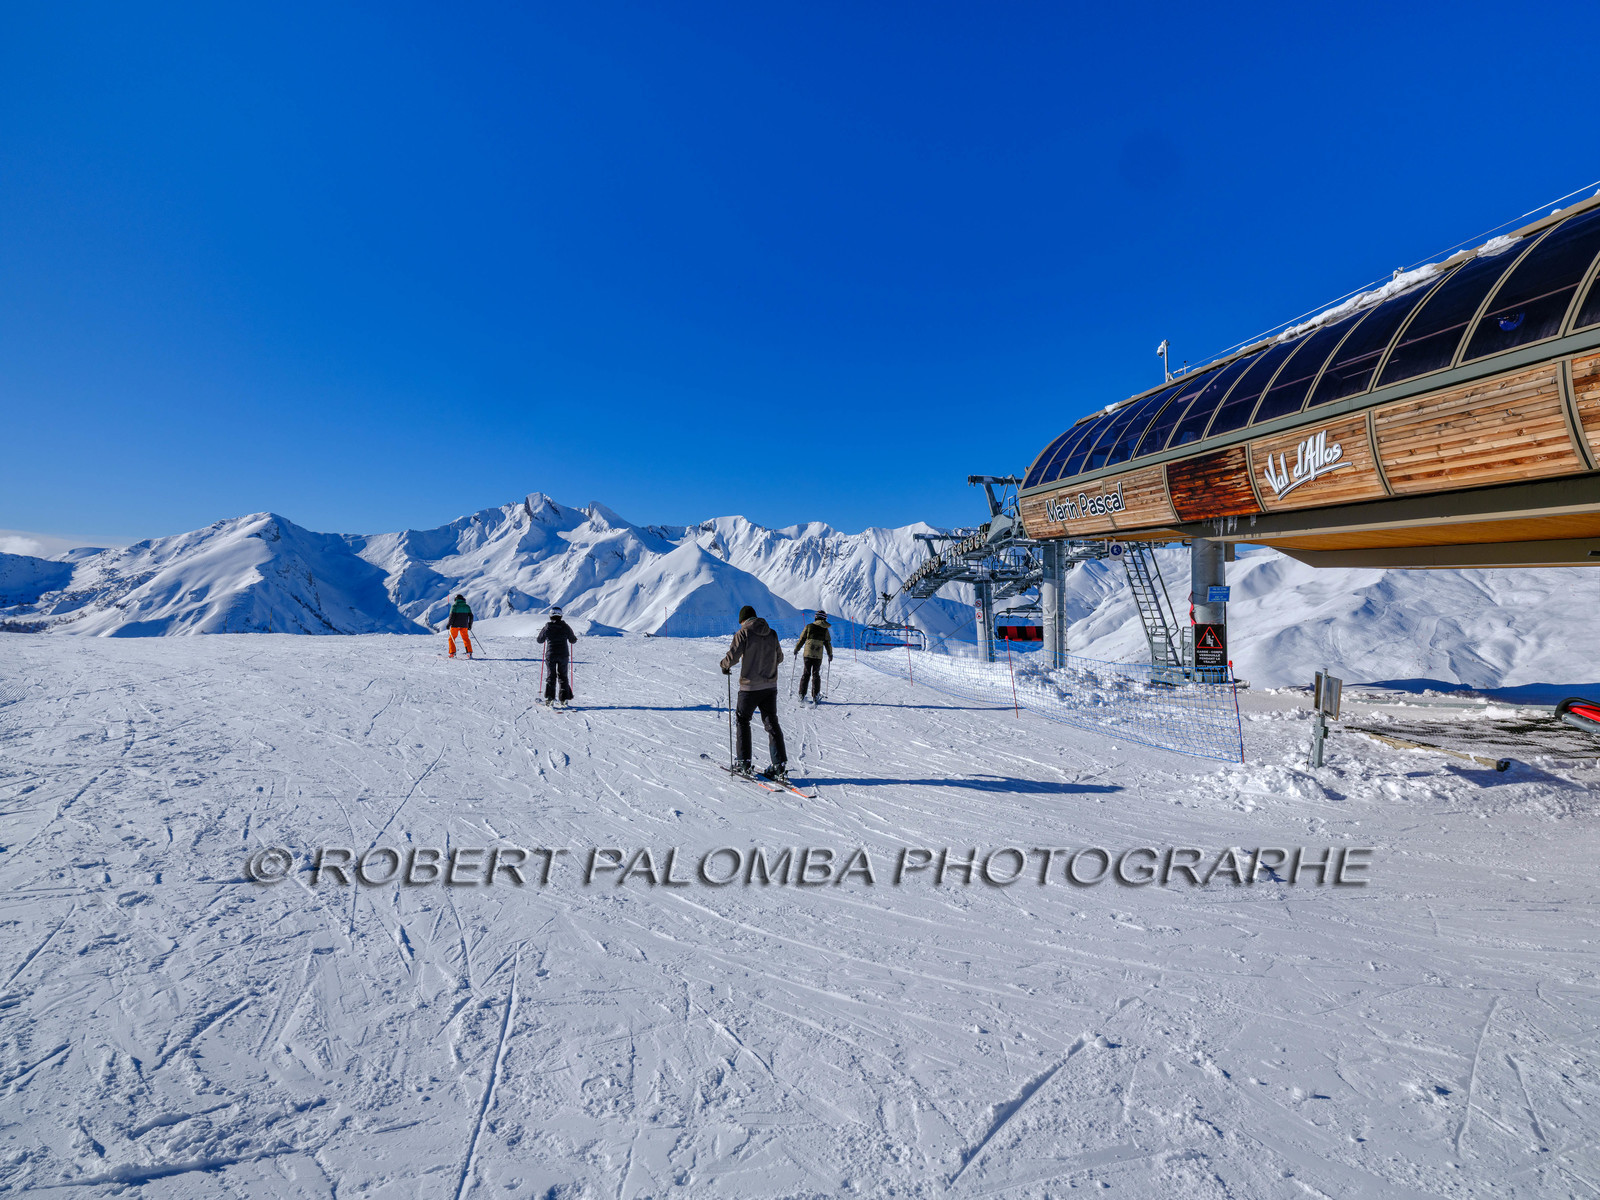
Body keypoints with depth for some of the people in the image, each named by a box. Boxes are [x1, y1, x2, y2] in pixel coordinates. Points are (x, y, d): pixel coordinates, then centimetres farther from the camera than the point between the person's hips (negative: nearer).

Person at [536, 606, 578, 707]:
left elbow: (540, 640, 10)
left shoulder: (547, 627, -4)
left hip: (550, 655, 0)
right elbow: (573, 640, 6)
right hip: (563, 655, 0)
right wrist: (575, 637, 28)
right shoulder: (565, 627, -4)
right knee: (563, 676, 10)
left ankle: (549, 698, 2)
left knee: (550, 676, 8)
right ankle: (564, 699, 7)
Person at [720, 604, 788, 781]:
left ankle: (743, 764, 14)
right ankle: (780, 766, 3)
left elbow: (732, 656, -15)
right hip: (770, 686, 5)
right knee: (772, 723, 8)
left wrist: (725, 665, 6)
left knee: (742, 721, 13)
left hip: (750, 687, -4)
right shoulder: (771, 633, 7)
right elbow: (779, 657, 16)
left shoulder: (744, 633, -9)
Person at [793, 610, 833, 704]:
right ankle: (815, 696, 5)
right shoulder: (825, 630, 2)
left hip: (807, 654, 0)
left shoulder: (809, 626, 0)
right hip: (818, 656, 0)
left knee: (806, 673, 8)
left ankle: (802, 694, 6)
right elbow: (828, 643, 6)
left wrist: (796, 649, 16)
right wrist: (830, 655, 19)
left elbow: (801, 639, 4)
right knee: (816, 674, 8)